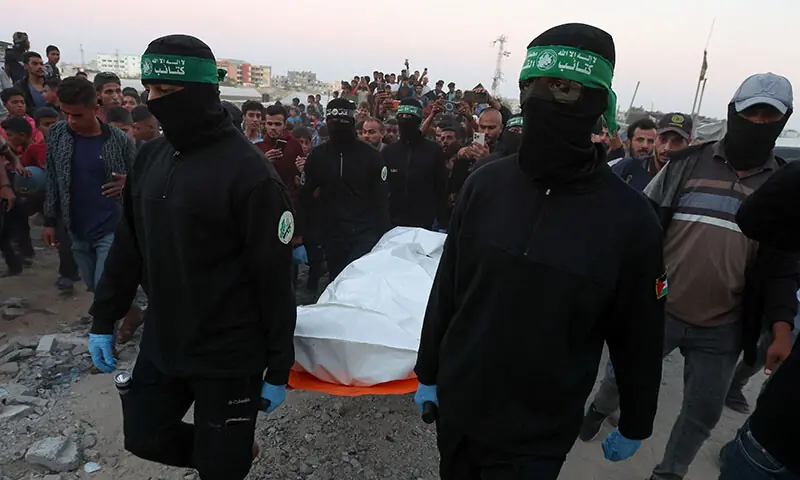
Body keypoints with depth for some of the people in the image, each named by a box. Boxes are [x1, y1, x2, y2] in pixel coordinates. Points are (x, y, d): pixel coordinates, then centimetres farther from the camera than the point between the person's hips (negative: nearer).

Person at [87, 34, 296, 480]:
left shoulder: (250, 173, -19)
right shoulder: (151, 157, 3)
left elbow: (275, 278, -17)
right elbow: (130, 246, 12)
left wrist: (279, 368, -13)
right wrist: (104, 319, 13)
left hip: (229, 354, -6)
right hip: (161, 343, 7)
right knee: (145, 436, 22)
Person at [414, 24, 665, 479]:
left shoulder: (630, 218, -15)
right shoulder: (485, 184, -8)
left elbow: (638, 337, -5)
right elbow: (447, 288, 0)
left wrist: (635, 424, 6)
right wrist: (428, 373, 6)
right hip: (456, 408, 3)